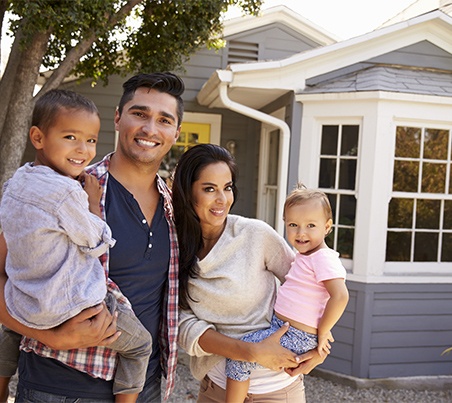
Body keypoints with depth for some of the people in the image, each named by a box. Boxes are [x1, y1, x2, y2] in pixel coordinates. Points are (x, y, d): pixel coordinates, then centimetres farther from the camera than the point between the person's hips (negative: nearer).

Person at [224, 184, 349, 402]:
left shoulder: (324, 259, -19)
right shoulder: (305, 255, 10)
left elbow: (340, 296, -29)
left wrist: (321, 333, -20)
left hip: (294, 336, -10)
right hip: (280, 324, 10)